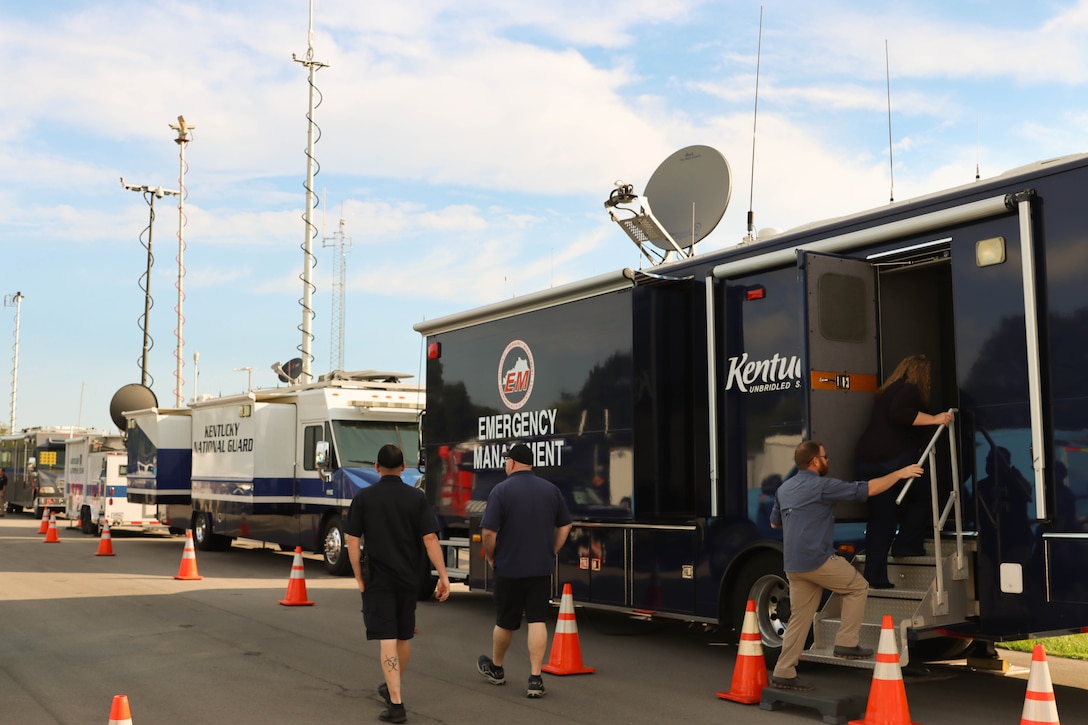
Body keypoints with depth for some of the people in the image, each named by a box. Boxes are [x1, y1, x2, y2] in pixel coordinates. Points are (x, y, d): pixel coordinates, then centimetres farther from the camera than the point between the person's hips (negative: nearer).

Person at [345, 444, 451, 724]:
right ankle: (392, 688, 37)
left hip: (378, 578, -2)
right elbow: (430, 538, -8)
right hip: (409, 577, 3)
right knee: (404, 636, 18)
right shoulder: (416, 497, -3)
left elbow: (353, 540, -7)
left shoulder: (364, 497, -5)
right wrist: (443, 576, -6)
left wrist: (359, 577, 2)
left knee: (386, 638, -4)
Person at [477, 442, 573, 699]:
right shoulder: (551, 489, 3)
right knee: (537, 620, 2)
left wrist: (490, 556, 2)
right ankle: (535, 678, -5)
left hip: (509, 568, -2)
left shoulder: (502, 490, -10)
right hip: (541, 568, 3)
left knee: (505, 621, 12)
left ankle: (495, 668, 33)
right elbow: (564, 526, 9)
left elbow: (488, 532, -13)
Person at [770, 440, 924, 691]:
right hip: (818, 559, -8)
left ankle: (784, 673, 9)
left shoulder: (784, 489, 14)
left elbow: (774, 523, 27)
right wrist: (900, 473, 3)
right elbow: (868, 489, -8)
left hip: (793, 564, 8)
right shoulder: (822, 486, -10)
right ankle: (846, 643, 10)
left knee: (799, 618, 11)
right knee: (858, 587, 14)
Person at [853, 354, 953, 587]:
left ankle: (875, 577, 6)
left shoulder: (886, 392, 23)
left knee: (880, 519, 10)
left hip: (865, 461, 8)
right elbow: (899, 413, -22)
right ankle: (908, 544, 13)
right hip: (893, 460, -8)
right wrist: (933, 419, -19)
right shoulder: (910, 390, -3)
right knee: (920, 496, 18)